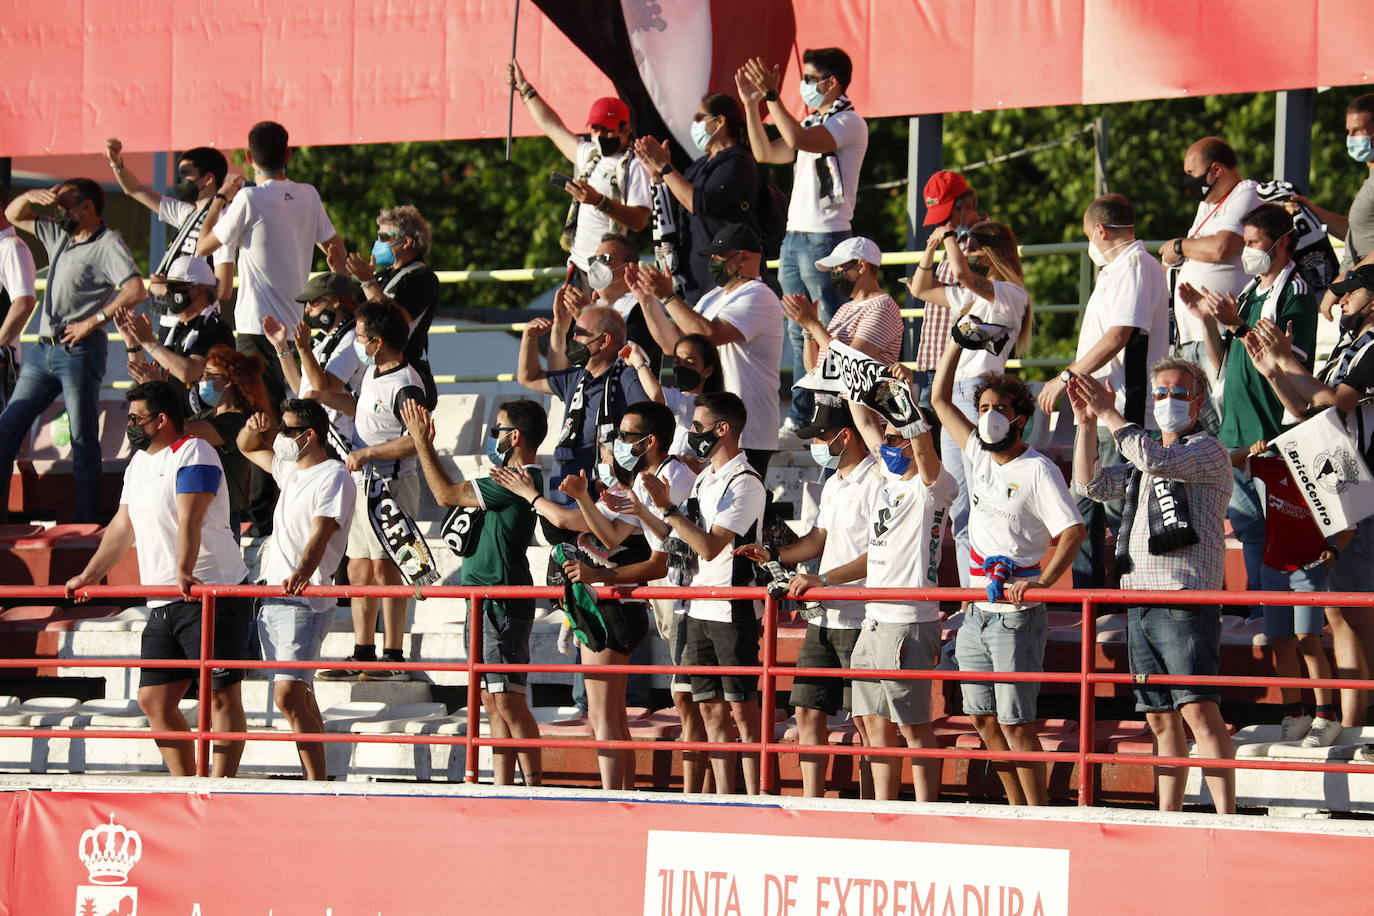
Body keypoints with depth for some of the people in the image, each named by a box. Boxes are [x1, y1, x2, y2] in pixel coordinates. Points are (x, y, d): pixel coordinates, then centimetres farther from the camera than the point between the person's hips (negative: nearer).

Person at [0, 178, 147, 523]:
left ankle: (88, 517, -5)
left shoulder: (108, 245, -8)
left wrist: (93, 321, -20)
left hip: (79, 351, -8)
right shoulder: (59, 236, 17)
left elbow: (136, 291, -22)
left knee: (83, 439, -6)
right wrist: (32, 196, 6)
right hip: (44, 349, 8)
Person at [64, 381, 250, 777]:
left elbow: (189, 520, -21)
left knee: (220, 695, -9)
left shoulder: (193, 453, -8)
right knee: (154, 700, 6)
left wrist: (184, 572, -33)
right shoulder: (138, 464, 20)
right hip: (162, 606, 9)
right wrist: (88, 576, 33)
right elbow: (123, 528, 29)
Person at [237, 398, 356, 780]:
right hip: (272, 598, 10)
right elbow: (246, 447, 35)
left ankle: (318, 787, -20)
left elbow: (321, 533, -24)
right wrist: (256, 427, 11)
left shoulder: (333, 478, -9)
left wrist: (302, 573, -42)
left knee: (289, 695, -20)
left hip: (305, 601, -10)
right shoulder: (290, 469, 18)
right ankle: (316, 780, 15)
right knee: (299, 698, 11)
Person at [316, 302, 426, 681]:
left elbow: (415, 441, -26)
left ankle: (394, 657, -6)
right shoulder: (372, 373, 12)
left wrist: (366, 454, -21)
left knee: (385, 568, -9)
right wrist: (319, 393, 24)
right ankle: (363, 654, 18)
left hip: (391, 483, -10)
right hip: (363, 481, 10)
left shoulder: (406, 385, -18)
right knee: (359, 570, 12)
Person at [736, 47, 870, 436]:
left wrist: (772, 97, -20)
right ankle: (800, 415, 14)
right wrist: (751, 104, 14)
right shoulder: (812, 123, 20)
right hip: (795, 238, 9)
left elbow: (799, 140, -24)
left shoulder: (849, 123, -9)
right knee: (799, 333, 10)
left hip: (825, 239, -9)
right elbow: (766, 153, 22)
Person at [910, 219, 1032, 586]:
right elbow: (921, 289, 33)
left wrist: (949, 236, -8)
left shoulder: (1010, 294, -8)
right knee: (960, 517, 9)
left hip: (981, 394, -10)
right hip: (955, 397, 10)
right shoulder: (970, 296, 20)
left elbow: (962, 274, -25)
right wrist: (932, 248, 19)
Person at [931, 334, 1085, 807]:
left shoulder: (1037, 470, -10)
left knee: (1016, 723, -9)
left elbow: (1074, 530, -19)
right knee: (984, 719, 9)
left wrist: (1042, 581, -31)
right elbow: (940, 400, 19)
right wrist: (958, 340, 12)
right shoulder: (979, 457, 10)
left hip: (1017, 615, -8)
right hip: (976, 613, 8)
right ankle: (1018, 812, 18)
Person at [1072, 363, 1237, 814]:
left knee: (1199, 710, -17)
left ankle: (1226, 822, -21)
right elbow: (1089, 483, 17)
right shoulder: (1141, 463, 25)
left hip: (1186, 602, -8)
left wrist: (1110, 414, -7)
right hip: (1140, 603, 8)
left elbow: (1157, 460, -16)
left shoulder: (1208, 451, 1)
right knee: (1161, 720, 8)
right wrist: (1086, 421, 8)